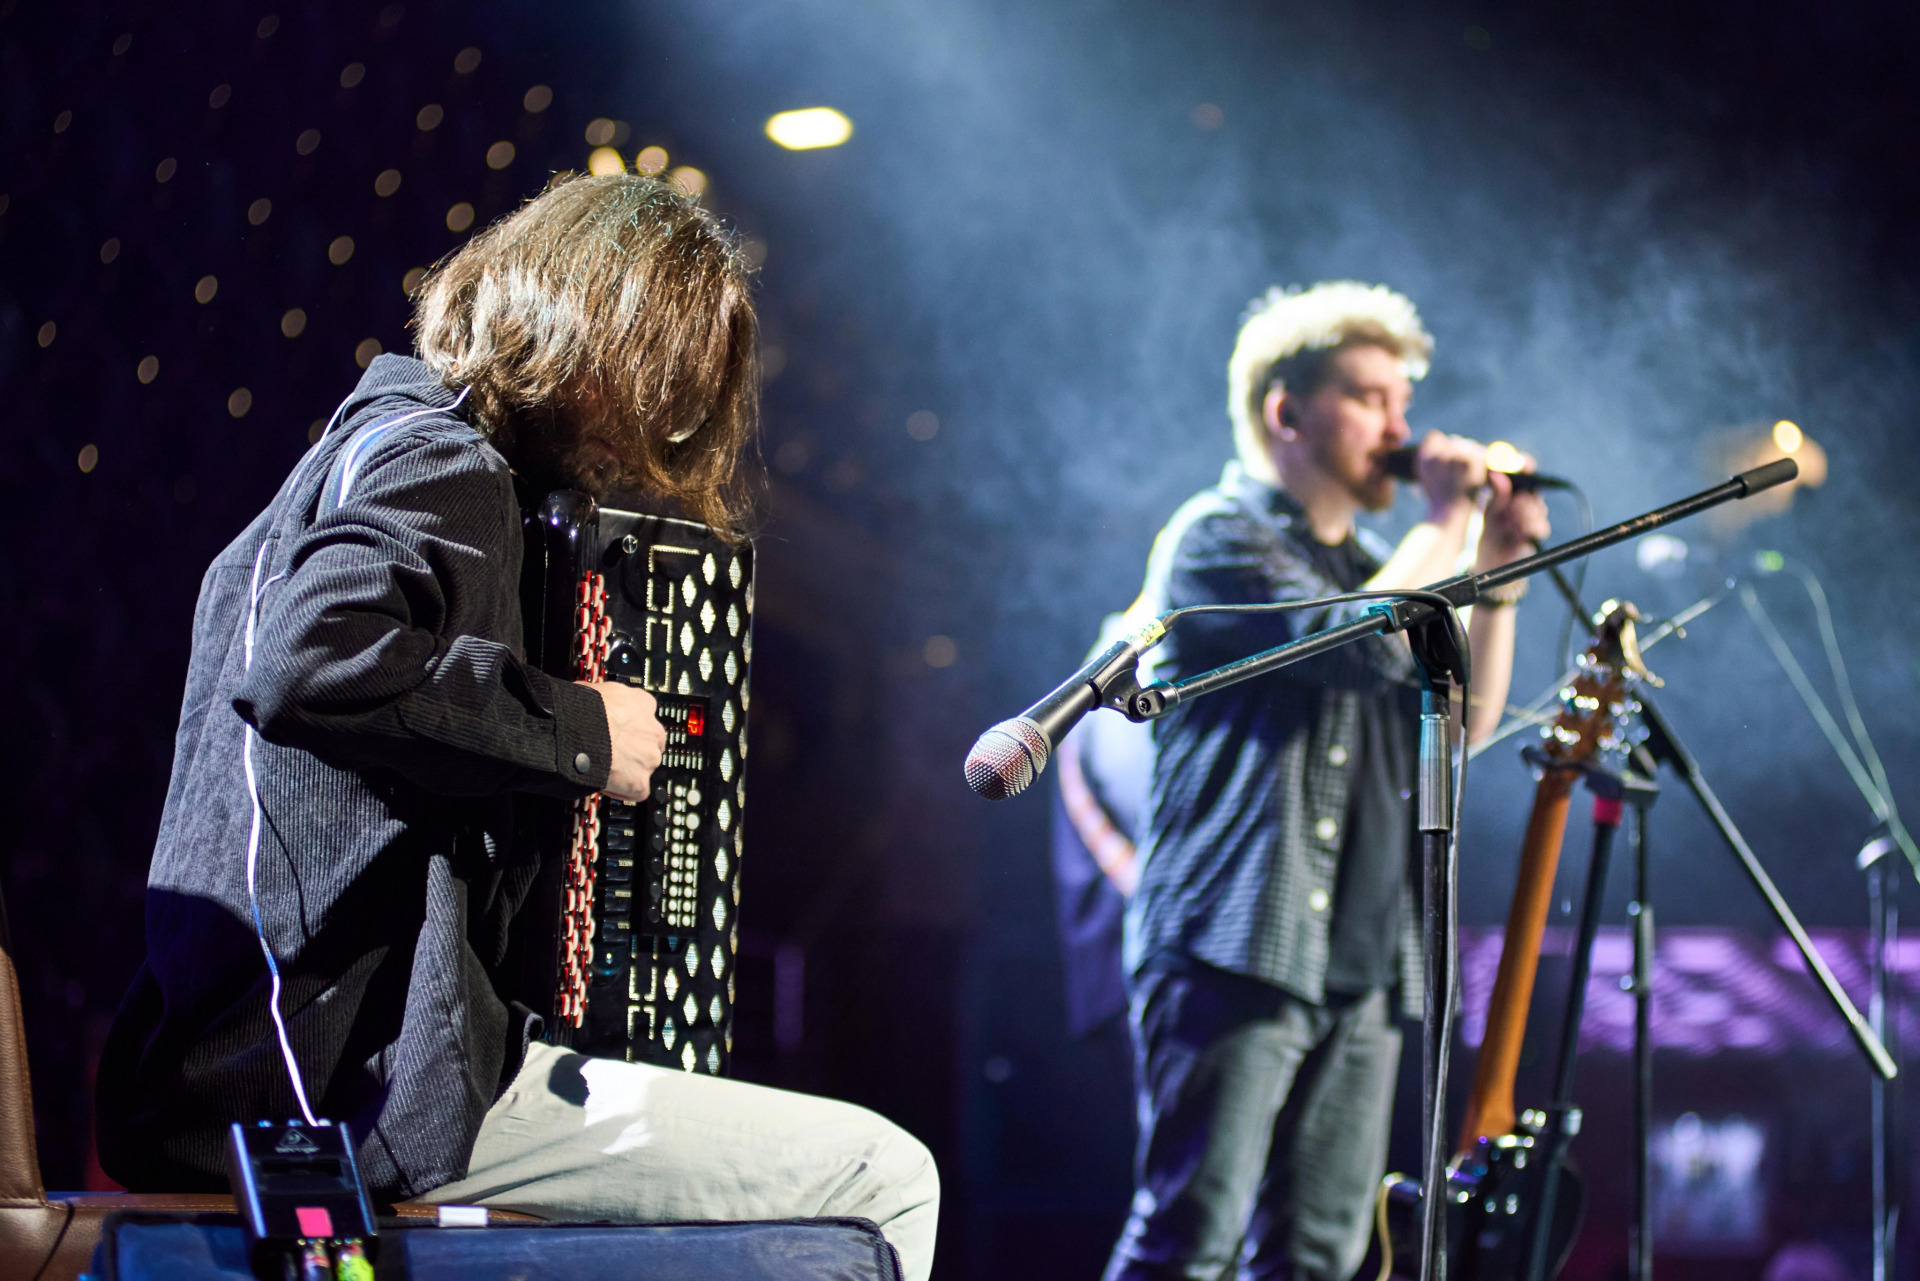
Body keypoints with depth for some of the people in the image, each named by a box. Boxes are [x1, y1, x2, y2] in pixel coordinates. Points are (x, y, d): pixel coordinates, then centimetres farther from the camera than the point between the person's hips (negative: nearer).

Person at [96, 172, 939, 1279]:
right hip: (354, 1081, -11)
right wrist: (578, 729, -19)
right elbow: (310, 659, -31)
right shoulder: (441, 462, -10)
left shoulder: (368, 442, 20)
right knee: (884, 1179, -11)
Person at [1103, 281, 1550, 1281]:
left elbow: (1464, 720, 17)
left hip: (1361, 967, 8)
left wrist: (1496, 568, 8)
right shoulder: (1219, 537, -3)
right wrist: (1447, 524, -6)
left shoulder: (1369, 561, 22)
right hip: (1237, 949, -8)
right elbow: (1358, 639, -19)